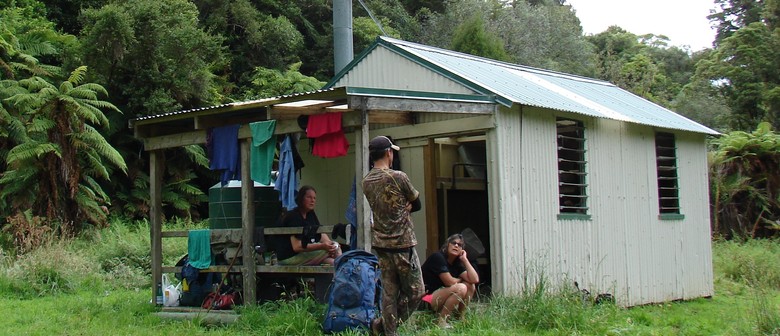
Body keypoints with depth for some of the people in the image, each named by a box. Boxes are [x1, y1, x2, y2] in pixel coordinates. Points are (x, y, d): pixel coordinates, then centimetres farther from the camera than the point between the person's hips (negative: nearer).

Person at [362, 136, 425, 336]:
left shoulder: (366, 181, 7)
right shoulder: (398, 177, -13)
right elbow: (417, 204, -1)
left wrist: (403, 208, 1)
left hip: (380, 244, 7)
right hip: (402, 244, -7)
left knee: (389, 293, 10)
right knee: (415, 292, 6)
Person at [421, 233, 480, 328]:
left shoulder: (456, 263, 10)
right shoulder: (437, 257, -14)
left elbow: (475, 279, -5)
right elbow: (449, 282, -20)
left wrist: (465, 259, -3)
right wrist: (460, 280, 2)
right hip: (425, 300, -9)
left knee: (471, 286, 0)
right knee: (460, 288, -26)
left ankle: (459, 318, 2)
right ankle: (441, 321, -20)